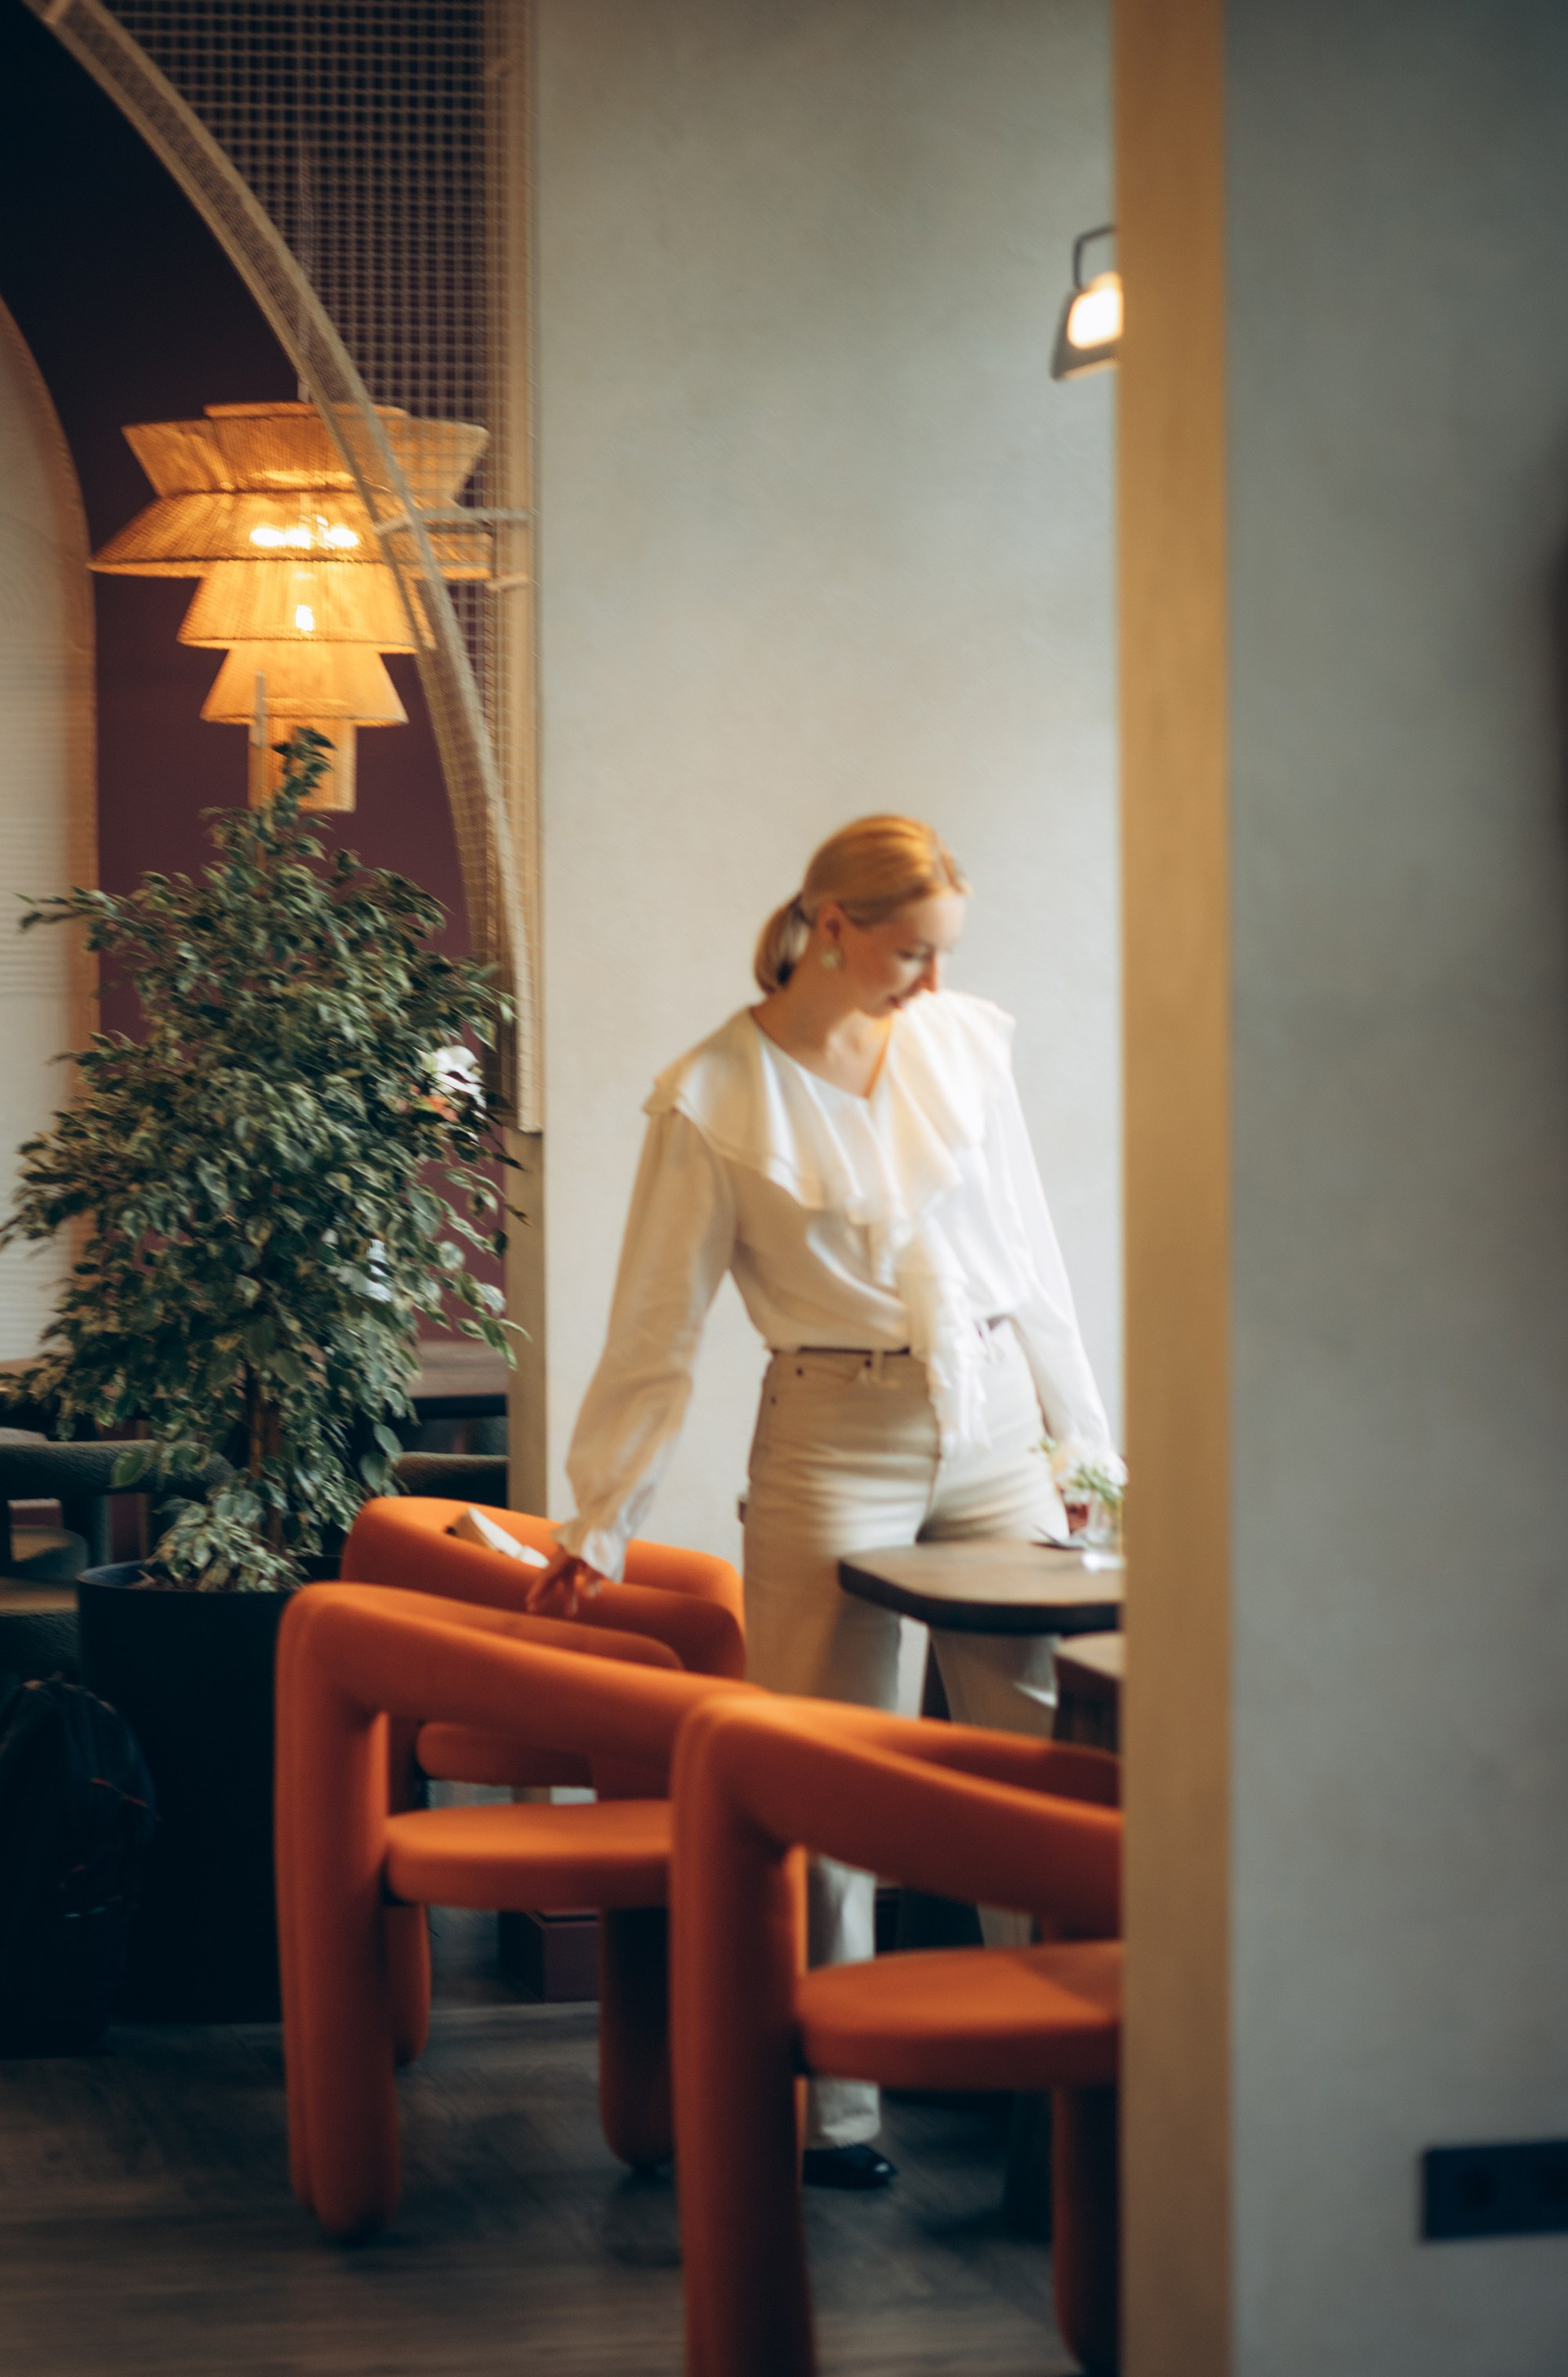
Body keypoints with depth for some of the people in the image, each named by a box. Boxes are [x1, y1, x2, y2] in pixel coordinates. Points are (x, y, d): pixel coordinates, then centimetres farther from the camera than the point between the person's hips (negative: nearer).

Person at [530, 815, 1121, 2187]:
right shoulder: (715, 1101, -6)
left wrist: (1088, 1443, 12)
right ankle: (830, 2103, 9)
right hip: (834, 1443, -4)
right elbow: (656, 1331, -1)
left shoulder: (964, 1043, 5)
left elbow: (1030, 1258, 12)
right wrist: (601, 1525, -3)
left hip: (996, 1423, 4)